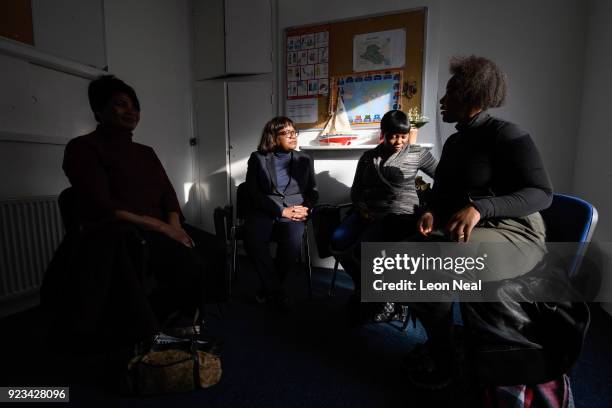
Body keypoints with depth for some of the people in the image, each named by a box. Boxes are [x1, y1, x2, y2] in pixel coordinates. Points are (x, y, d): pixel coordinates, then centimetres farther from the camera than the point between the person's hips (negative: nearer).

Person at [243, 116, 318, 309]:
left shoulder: (305, 159, 16)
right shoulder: (257, 158, 8)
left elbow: (313, 191, 15)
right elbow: (253, 193, -2)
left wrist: (306, 208, -8)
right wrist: (281, 211, -13)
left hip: (293, 213, 1)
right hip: (264, 211, -1)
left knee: (293, 243, -31)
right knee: (253, 241, -33)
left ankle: (269, 288, -3)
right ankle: (276, 291, -11)